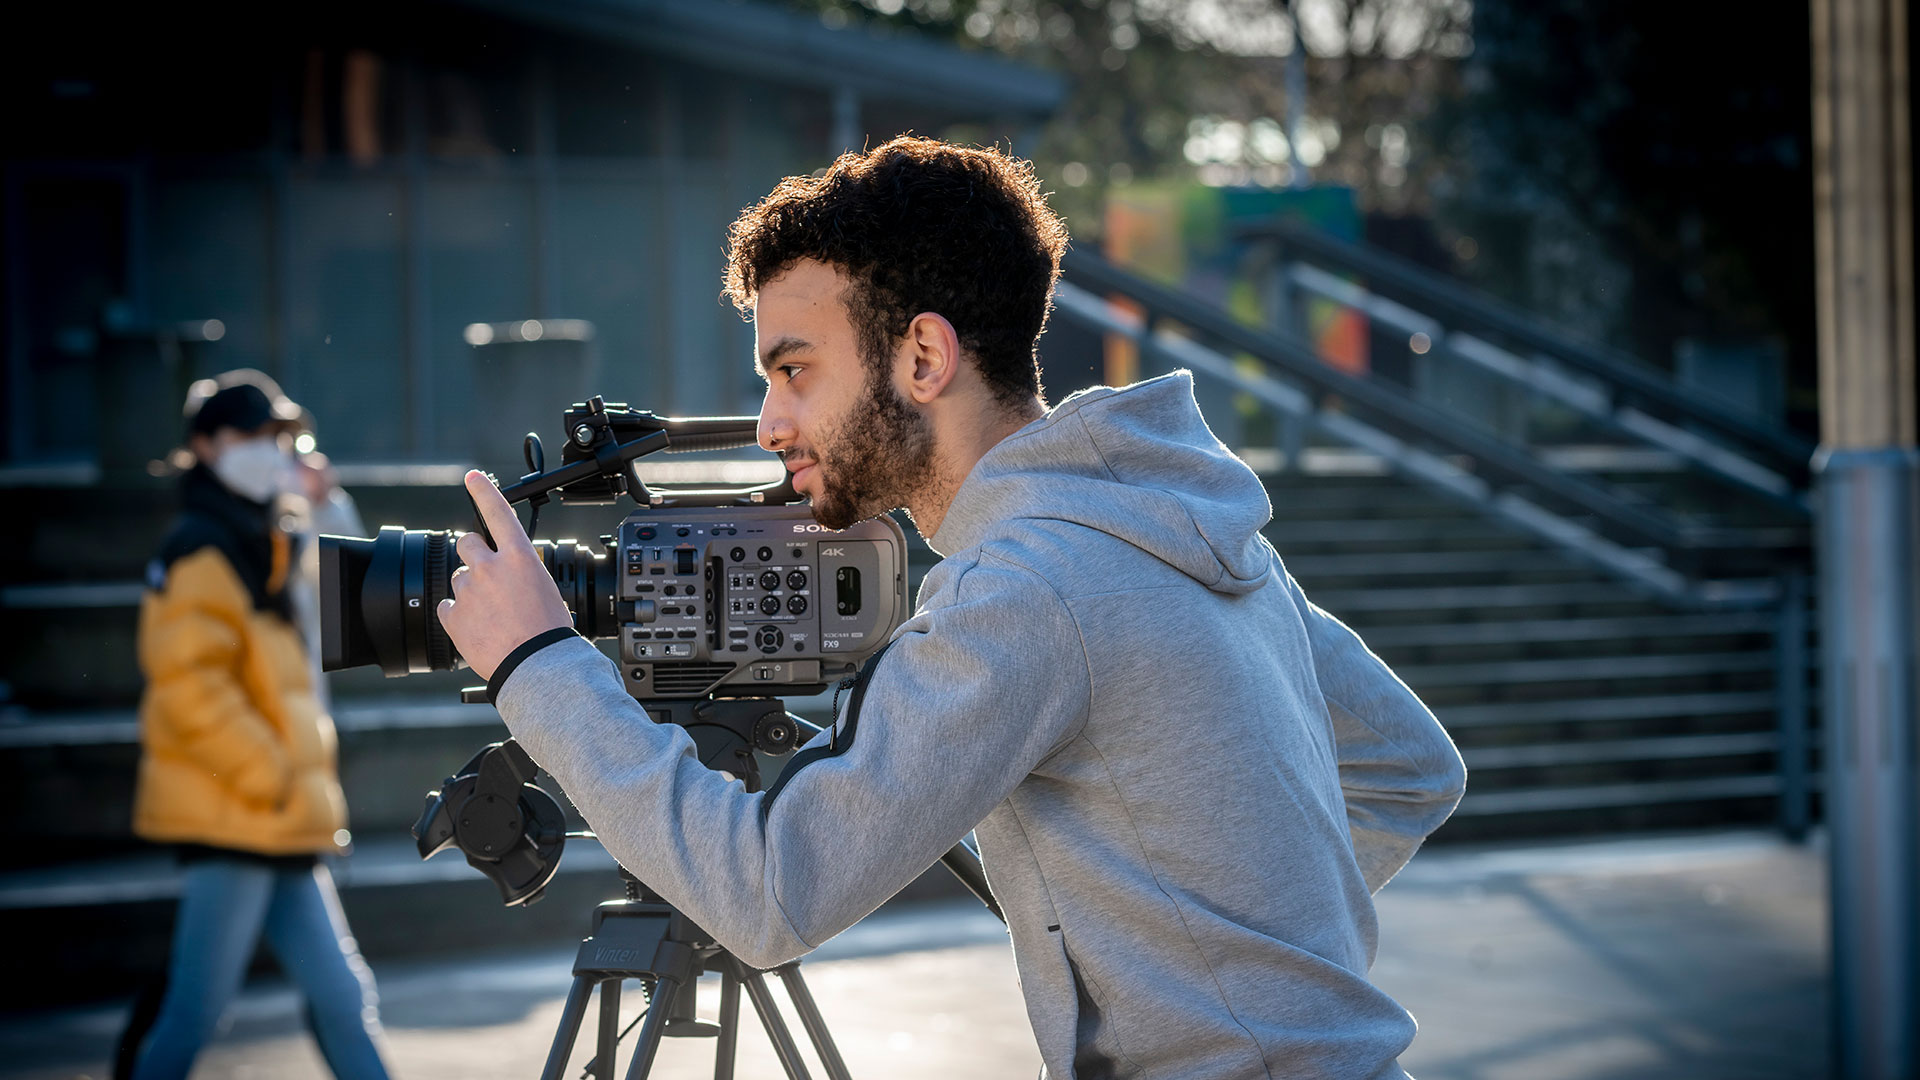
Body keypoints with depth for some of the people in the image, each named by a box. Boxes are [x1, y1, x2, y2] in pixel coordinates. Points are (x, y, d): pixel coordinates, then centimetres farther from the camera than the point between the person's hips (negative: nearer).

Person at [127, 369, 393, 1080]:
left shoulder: (259, 548, 19)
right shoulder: (201, 554, -11)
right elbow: (189, 685, -21)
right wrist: (272, 779, -19)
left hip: (283, 832, 10)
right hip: (230, 828, -10)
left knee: (342, 995, 8)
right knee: (197, 1010, -6)